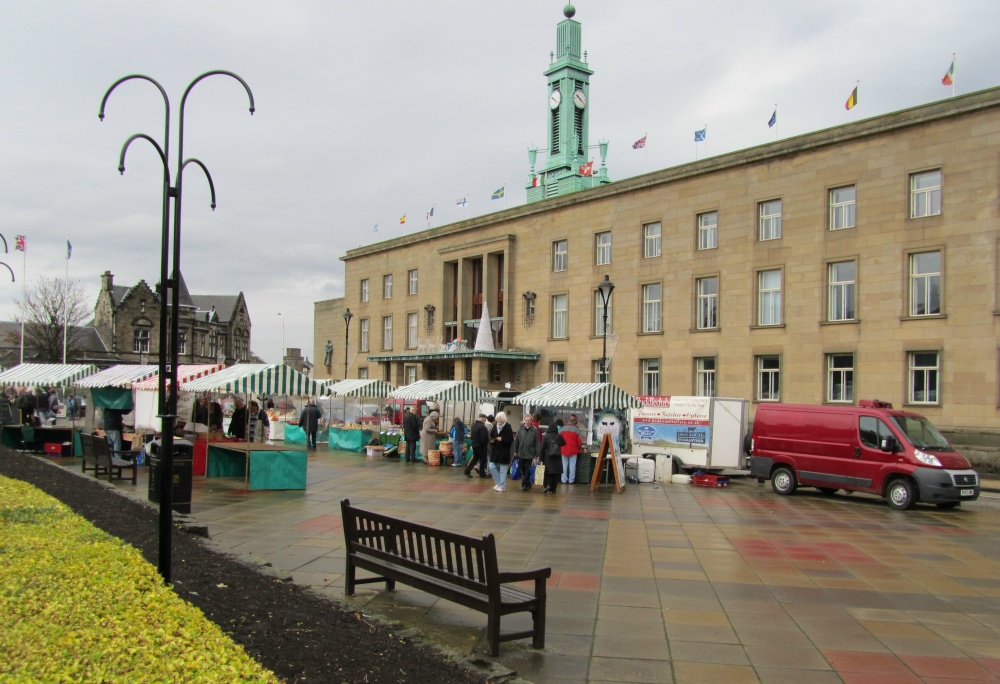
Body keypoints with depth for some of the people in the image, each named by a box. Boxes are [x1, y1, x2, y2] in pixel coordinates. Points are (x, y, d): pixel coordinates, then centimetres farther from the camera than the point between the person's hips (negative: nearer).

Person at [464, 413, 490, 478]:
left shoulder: (474, 425, 7)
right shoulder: (482, 427, -22)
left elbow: (471, 435, 14)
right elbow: (484, 438, -22)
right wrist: (486, 443, -7)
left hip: (474, 444, 8)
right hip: (481, 446, -8)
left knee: (475, 458, 17)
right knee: (482, 459, 4)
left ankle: (467, 470, 11)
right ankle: (482, 473, 11)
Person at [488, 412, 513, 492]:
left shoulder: (507, 427, -11)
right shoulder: (494, 426, 5)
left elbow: (510, 440, -12)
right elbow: (491, 436, 15)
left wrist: (502, 439, -25)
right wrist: (491, 440, -6)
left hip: (504, 452, -5)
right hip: (495, 451, 5)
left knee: (503, 470, 2)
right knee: (492, 467, 3)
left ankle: (502, 486, 12)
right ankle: (498, 482, 21)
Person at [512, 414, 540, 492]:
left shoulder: (534, 430, -6)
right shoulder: (520, 429, 1)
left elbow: (536, 443, -4)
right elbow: (516, 440, 7)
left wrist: (536, 454, -4)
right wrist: (515, 451, 7)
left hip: (529, 454, -3)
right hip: (521, 453, 3)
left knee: (527, 470, -1)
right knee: (523, 469, 11)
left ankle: (524, 484, 5)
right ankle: (528, 484, 24)